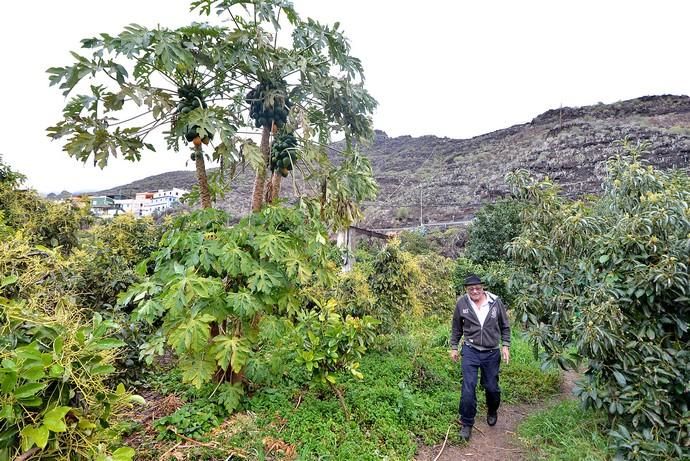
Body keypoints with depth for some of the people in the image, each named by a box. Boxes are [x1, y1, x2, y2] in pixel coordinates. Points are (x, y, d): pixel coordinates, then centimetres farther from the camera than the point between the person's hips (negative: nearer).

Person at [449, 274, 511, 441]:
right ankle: (467, 424, 10)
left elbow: (505, 326, 4)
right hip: (470, 351, -1)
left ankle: (492, 412, 44)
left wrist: (505, 346, -2)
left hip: (492, 353, 1)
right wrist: (454, 347, 7)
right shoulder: (462, 303, -9)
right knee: (468, 388, -6)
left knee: (492, 387, 14)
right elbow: (456, 328, 5)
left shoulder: (496, 302, -8)